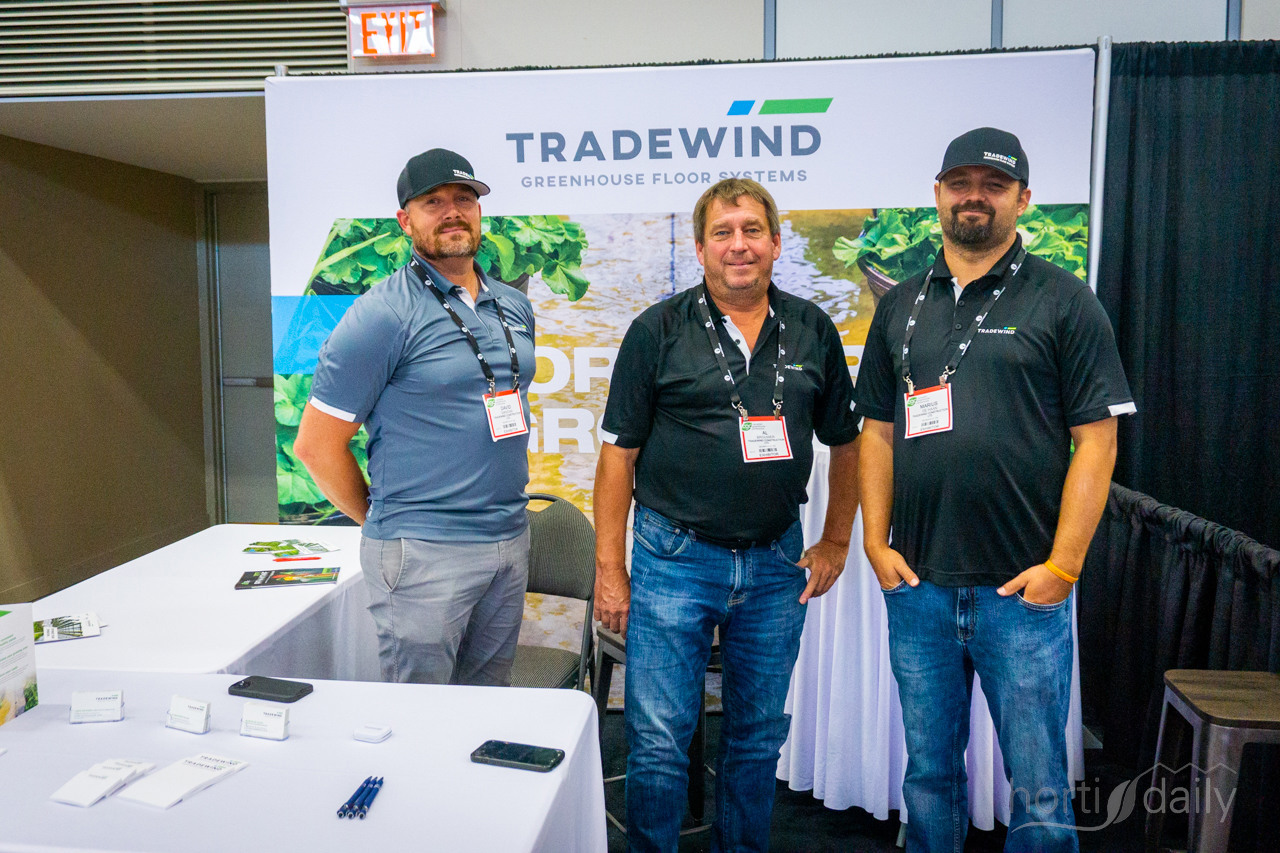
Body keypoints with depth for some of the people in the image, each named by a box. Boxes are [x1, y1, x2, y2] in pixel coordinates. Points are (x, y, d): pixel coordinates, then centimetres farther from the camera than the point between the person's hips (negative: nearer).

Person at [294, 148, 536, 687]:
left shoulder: (515, 307, 10)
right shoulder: (383, 315, -11)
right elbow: (315, 444, -9)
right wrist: (382, 521, 1)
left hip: (511, 543, 7)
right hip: (424, 554, -6)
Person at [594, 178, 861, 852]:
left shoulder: (812, 330, 5)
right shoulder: (658, 331, -3)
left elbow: (845, 443, 14)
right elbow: (618, 455, -3)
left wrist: (836, 543, 10)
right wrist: (610, 570, -6)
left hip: (776, 565, 3)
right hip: (674, 561, -3)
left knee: (758, 737, 17)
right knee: (658, 742, 2)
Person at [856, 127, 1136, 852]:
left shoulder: (1064, 302, -1)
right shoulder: (902, 307, 10)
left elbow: (1096, 441, -5)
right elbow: (878, 432, 11)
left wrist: (1061, 566, -11)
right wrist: (877, 542, 2)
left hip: (1024, 591, -3)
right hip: (917, 585, 4)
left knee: (1040, 789, 8)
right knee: (929, 771, 17)